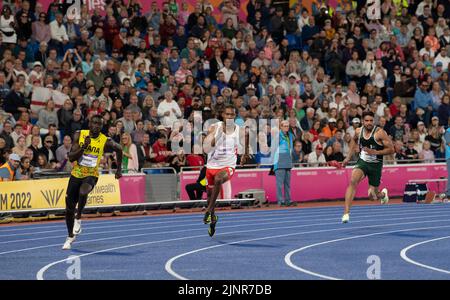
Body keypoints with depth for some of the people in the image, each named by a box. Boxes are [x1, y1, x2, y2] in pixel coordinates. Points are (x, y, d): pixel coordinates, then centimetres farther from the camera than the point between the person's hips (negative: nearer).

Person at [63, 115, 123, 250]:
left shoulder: (105, 141, -11)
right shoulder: (79, 135, -10)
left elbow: (119, 149, 10)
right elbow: (71, 157, -14)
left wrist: (119, 169, 15)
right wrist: (84, 147, -27)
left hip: (91, 175, -2)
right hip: (76, 174, 2)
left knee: (83, 191, -37)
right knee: (69, 208, 8)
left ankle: (78, 218, -13)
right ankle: (70, 236, 30)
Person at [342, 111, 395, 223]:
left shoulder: (380, 133, -16)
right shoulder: (358, 131, -2)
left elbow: (391, 149, -13)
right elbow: (354, 140, 24)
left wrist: (375, 152, -24)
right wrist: (348, 157, 19)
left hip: (375, 165, -2)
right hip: (362, 162, 2)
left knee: (372, 195, 6)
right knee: (352, 181, -28)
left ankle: (383, 194, 48)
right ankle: (346, 212, -29)